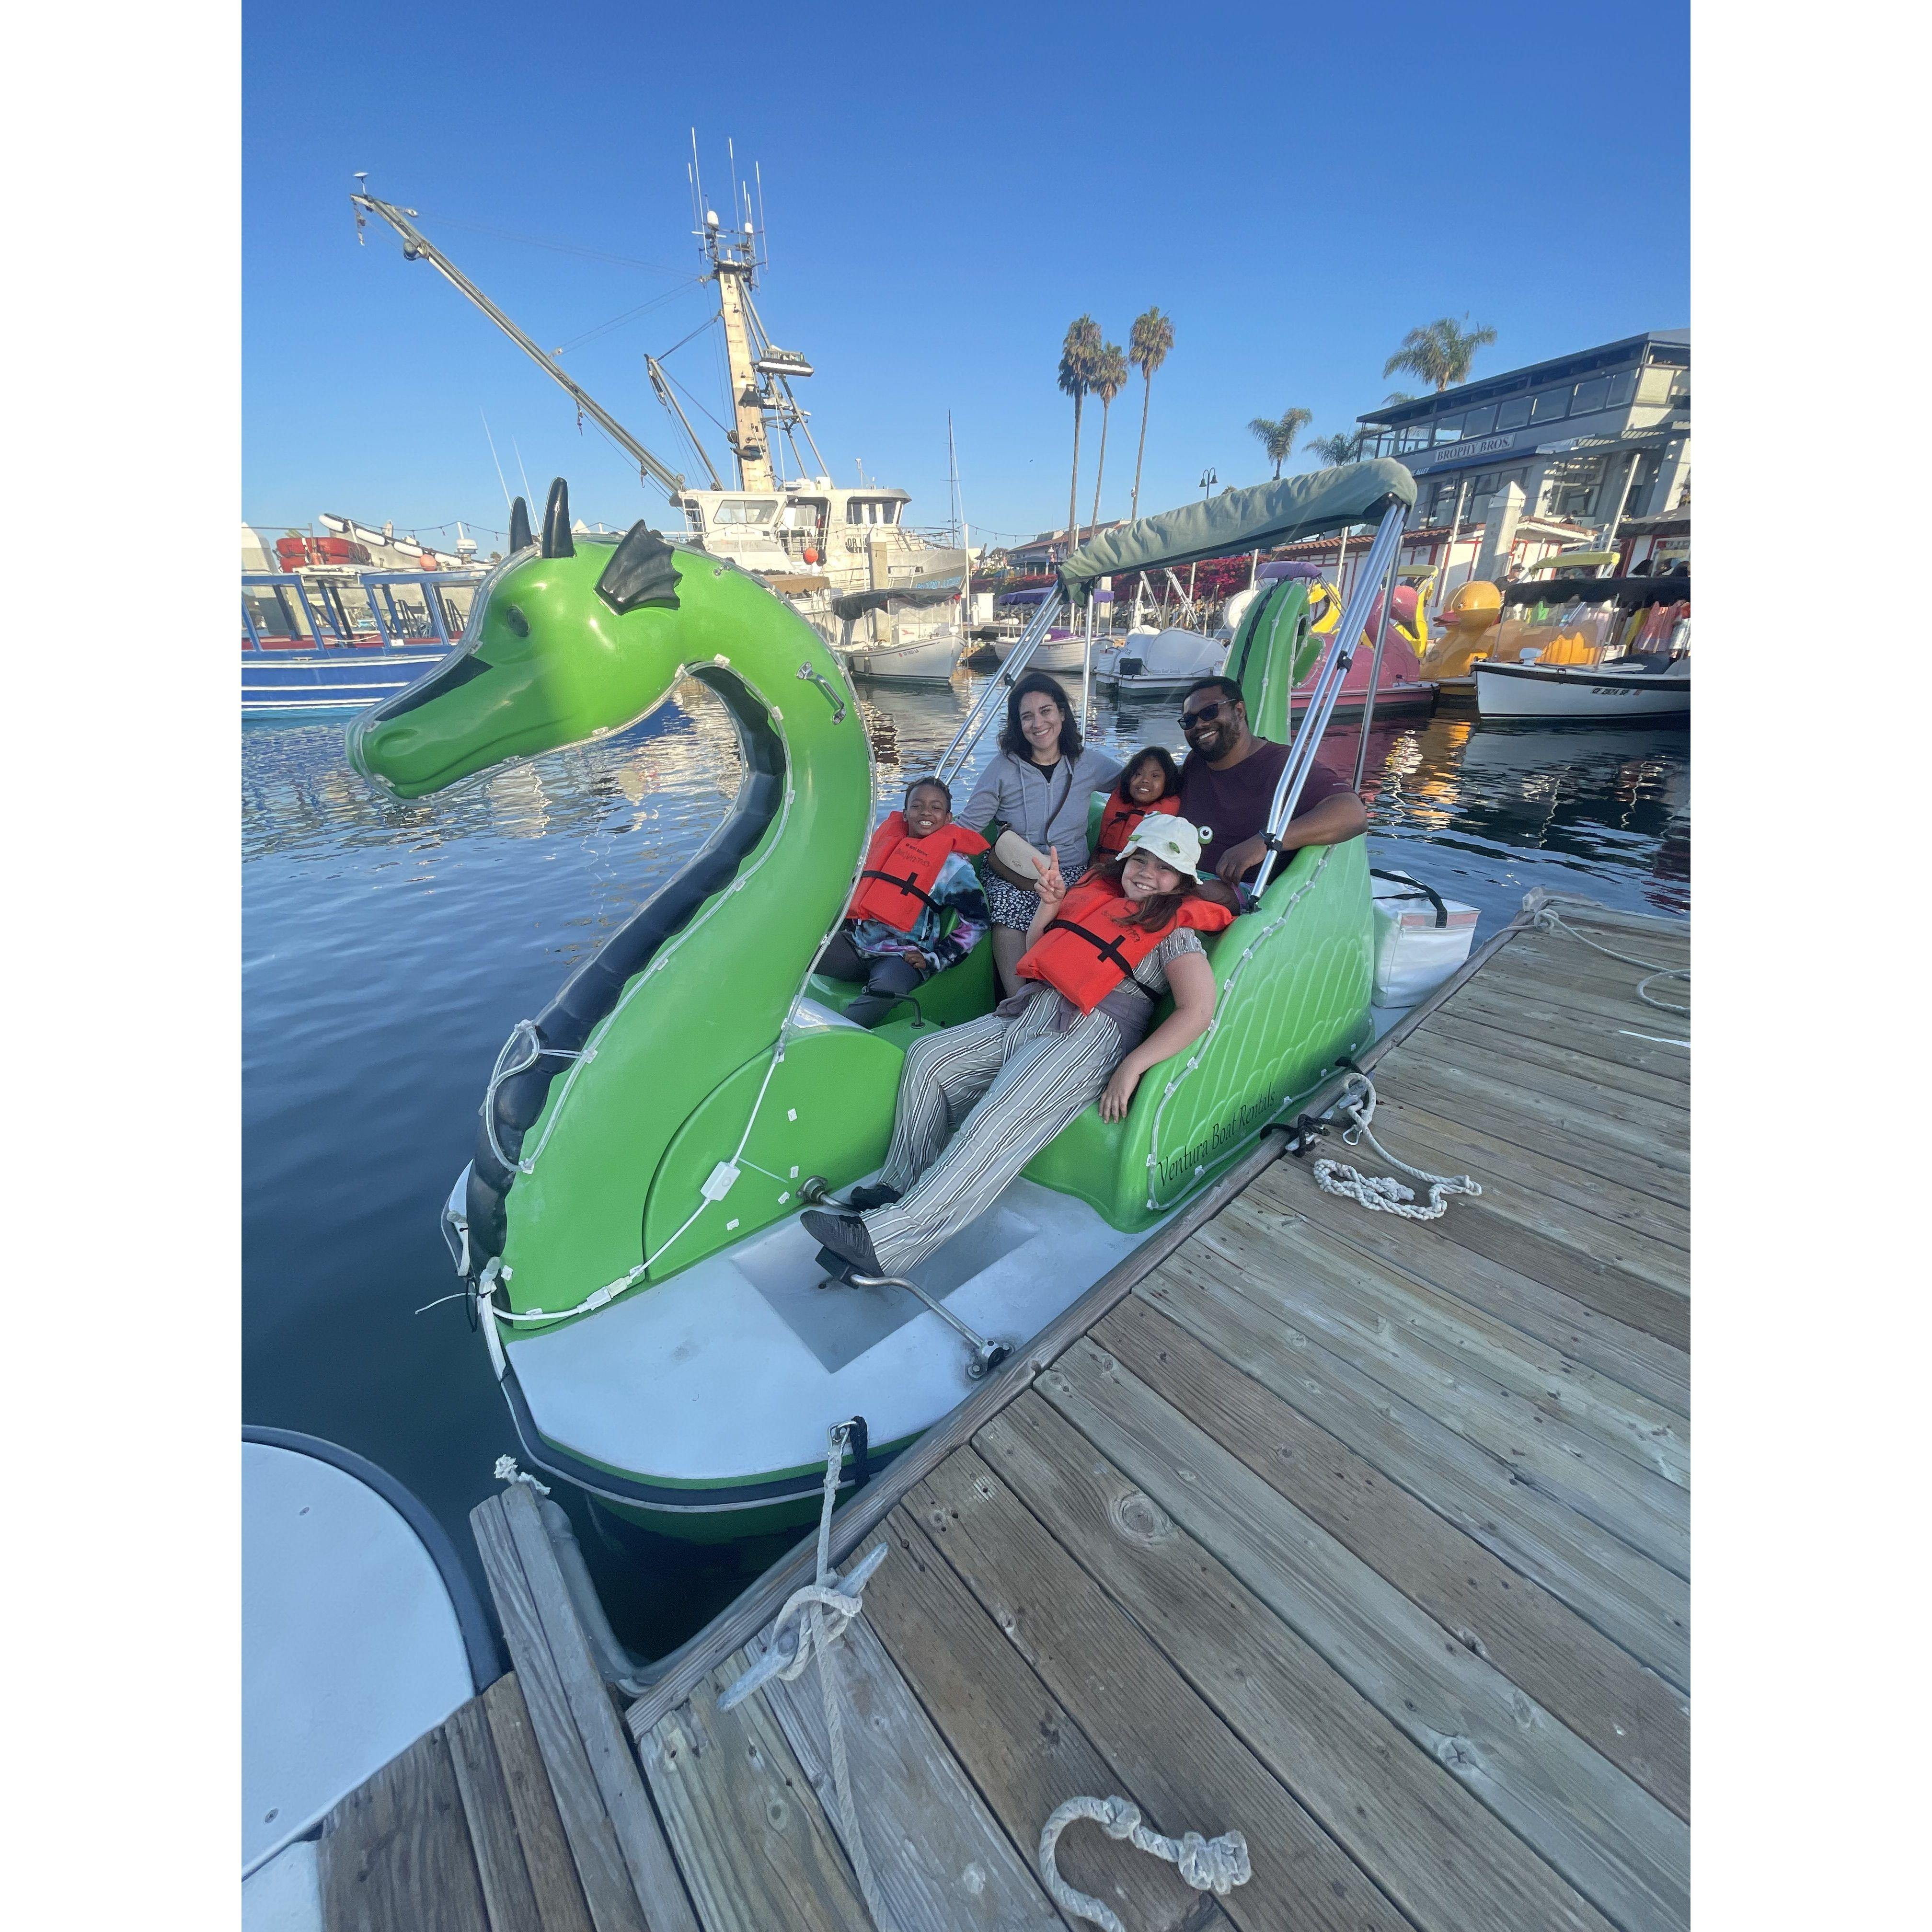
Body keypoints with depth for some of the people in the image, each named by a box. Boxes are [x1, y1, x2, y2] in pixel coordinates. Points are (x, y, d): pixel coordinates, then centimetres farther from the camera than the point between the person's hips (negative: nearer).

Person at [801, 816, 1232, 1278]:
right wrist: (1049, 905, 7)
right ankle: (898, 1187, -6)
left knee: (994, 1125, -26)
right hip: (1029, 1012, 8)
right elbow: (1034, 954, 26)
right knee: (928, 1057, -7)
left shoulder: (1175, 930, 3)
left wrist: (1131, 1068, -19)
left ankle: (889, 1236, -27)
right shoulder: (1098, 892, 22)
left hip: (1090, 1033, -7)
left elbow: (1197, 1010, -11)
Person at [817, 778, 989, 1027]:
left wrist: (934, 959, -9)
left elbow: (974, 924, -1)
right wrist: (841, 920, 12)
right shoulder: (885, 840, 14)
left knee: (887, 988, -39)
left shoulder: (954, 865, 0)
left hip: (902, 956, -5)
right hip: (854, 942, 6)